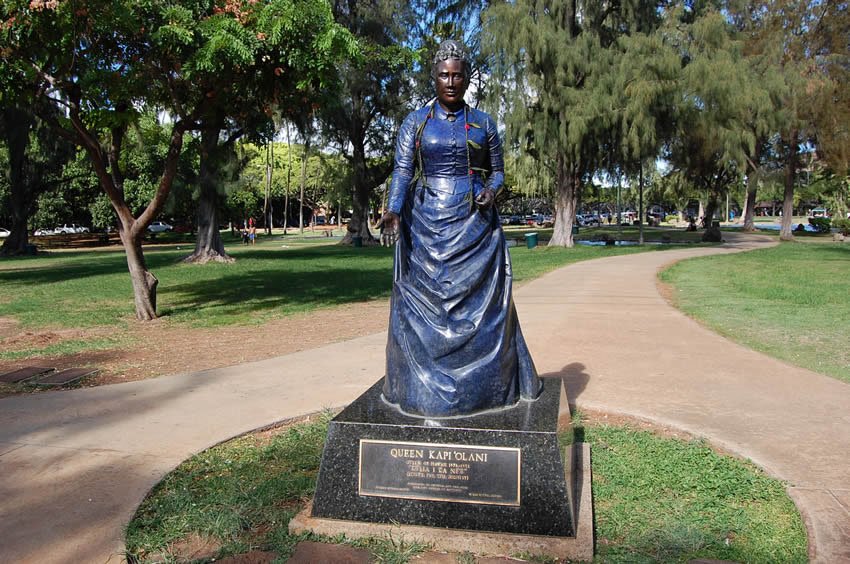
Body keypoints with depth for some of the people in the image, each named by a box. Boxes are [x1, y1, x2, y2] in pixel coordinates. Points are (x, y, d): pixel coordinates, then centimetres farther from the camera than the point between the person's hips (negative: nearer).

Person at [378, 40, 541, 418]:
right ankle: (423, 386, 10)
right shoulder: (415, 122, 6)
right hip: (426, 224, 0)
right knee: (425, 302, 0)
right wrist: (393, 212, -21)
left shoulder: (483, 123, 9)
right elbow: (402, 173, -4)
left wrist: (491, 191, -10)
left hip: (474, 224, 1)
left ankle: (486, 382, 12)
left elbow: (497, 171, 13)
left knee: (479, 301, 0)